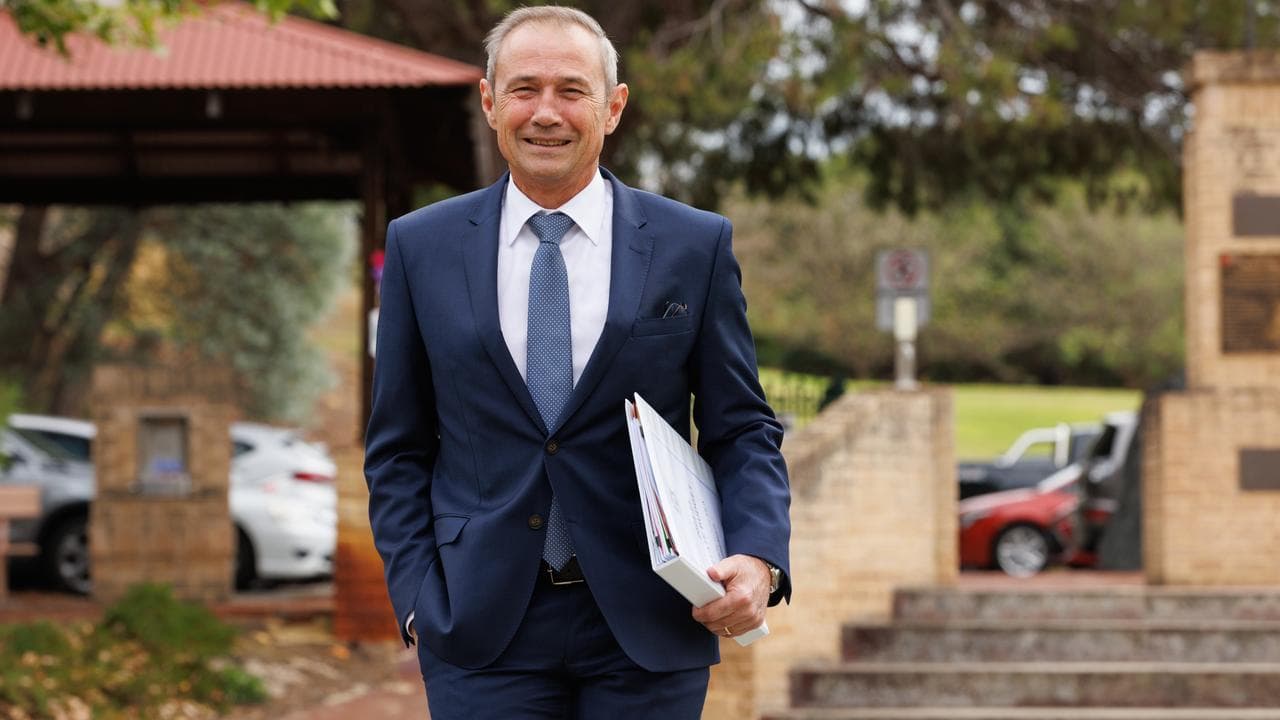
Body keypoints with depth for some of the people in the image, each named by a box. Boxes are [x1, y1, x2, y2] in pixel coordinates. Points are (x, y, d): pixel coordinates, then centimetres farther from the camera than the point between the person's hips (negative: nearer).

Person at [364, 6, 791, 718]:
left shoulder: (696, 246, 3)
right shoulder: (421, 247, 6)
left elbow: (743, 430, 4)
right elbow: (399, 448, 8)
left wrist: (757, 559, -13)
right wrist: (416, 594, -3)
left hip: (648, 630, 0)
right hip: (482, 631, 0)